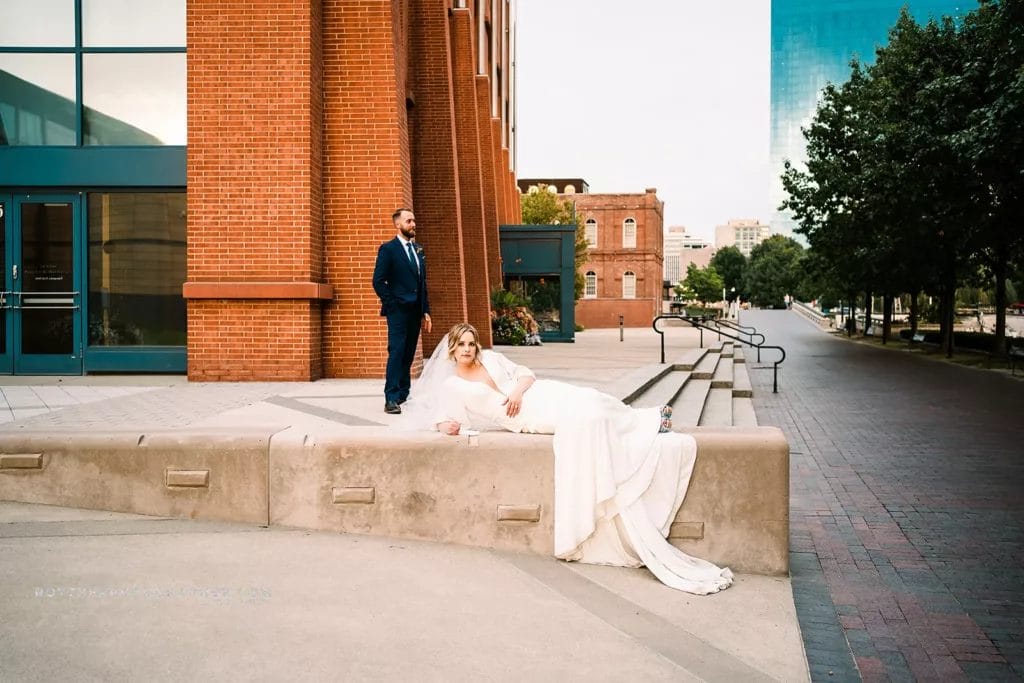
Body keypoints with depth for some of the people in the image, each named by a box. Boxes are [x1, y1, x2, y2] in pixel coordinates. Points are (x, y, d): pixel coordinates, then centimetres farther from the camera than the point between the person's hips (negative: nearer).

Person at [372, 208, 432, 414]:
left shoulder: (418, 250, 17)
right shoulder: (388, 249, -3)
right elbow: (378, 281, -8)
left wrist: (425, 311, 13)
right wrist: (392, 304, -12)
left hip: (415, 312, 6)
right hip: (398, 311, -6)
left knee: (408, 355, 9)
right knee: (396, 353, -11)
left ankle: (403, 395, 16)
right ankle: (391, 399, -10)